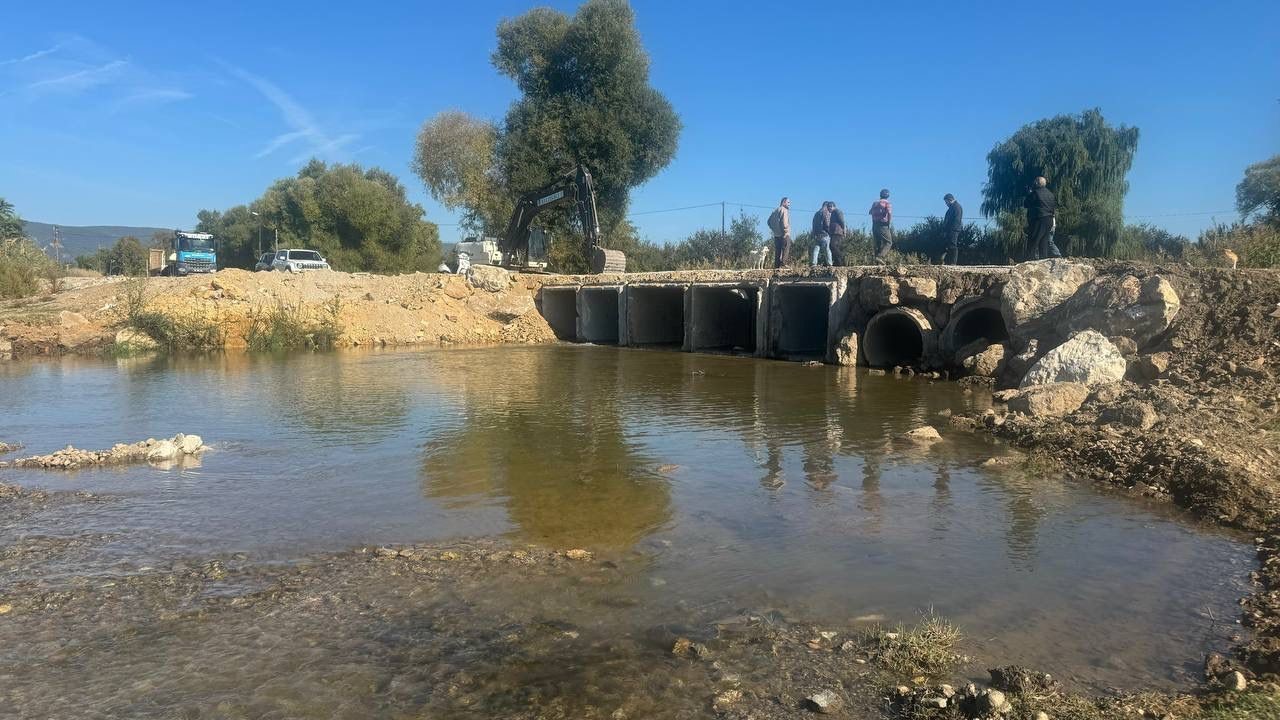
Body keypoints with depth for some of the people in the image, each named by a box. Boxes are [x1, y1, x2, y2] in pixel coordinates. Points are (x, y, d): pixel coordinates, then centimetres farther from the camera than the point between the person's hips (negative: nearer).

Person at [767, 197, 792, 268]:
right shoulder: (784, 210, -7)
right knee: (785, 250, -7)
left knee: (777, 251, 9)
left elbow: (769, 221, 19)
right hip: (784, 235, -8)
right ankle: (783, 264, -15)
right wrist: (786, 231, -13)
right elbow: (784, 222, -20)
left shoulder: (776, 210, 18)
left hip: (776, 234, 8)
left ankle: (776, 266, 7)